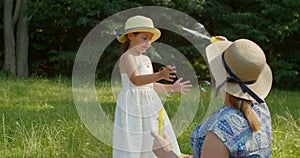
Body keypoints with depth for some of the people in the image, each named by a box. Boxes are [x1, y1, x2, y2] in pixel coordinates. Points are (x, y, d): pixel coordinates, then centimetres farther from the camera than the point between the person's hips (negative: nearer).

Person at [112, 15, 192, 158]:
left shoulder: (146, 59, 14)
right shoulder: (127, 57, -13)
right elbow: (136, 80, -31)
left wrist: (172, 88, 17)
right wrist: (160, 75, -43)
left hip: (150, 105, 9)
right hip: (133, 106, -9)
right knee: (131, 146, -5)